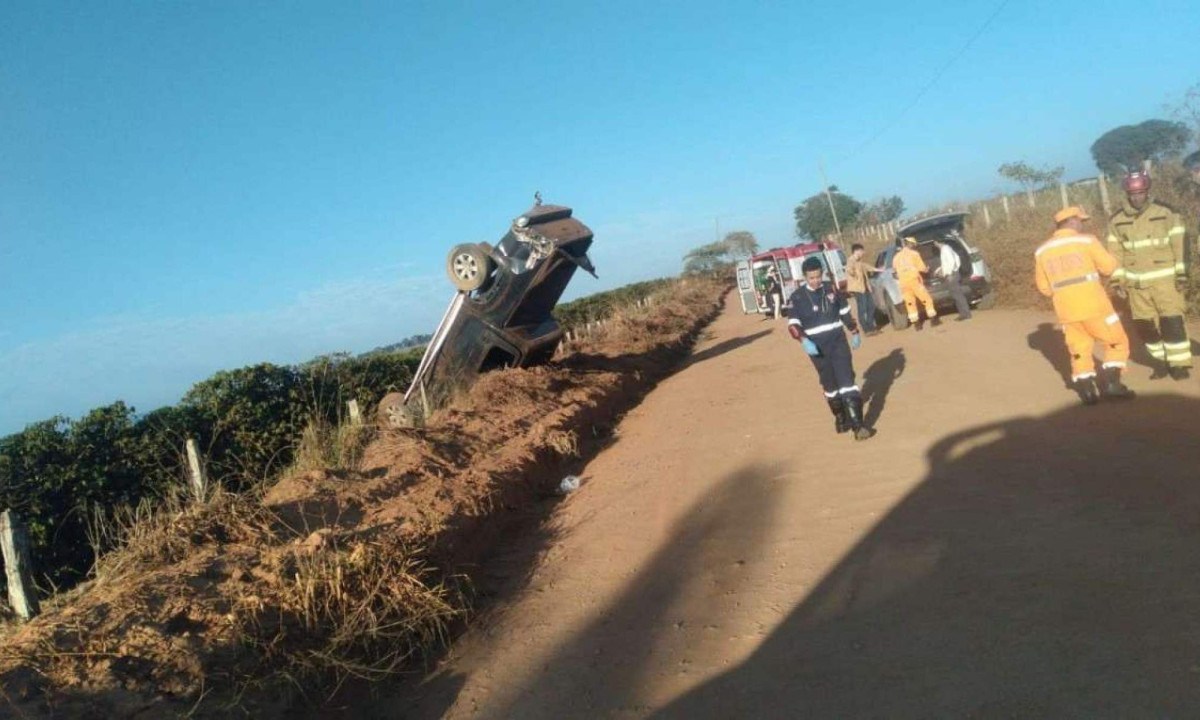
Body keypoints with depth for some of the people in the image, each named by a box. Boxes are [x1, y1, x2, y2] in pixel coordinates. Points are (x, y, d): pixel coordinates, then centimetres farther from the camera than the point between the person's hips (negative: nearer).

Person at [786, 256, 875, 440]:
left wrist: (854, 332, 17)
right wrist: (804, 341, -25)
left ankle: (858, 424, -11)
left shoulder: (831, 288, 2)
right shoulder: (798, 297, -6)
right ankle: (841, 418, 30)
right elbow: (793, 324, -10)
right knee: (829, 384, 11)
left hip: (838, 341, 1)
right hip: (817, 346, -1)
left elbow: (845, 311, 14)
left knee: (847, 380, -9)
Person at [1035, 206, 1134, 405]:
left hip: (1066, 310, 4)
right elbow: (1109, 267, 0)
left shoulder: (1042, 251, 7)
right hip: (1093, 306, -4)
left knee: (1079, 350, 15)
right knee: (1117, 342, 11)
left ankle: (1087, 390, 10)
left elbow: (1044, 287, 10)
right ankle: (1110, 382, 1)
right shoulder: (1087, 241, -5)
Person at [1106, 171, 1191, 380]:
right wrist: (1118, 280, 3)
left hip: (1165, 279, -3)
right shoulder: (1117, 220, 2)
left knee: (1172, 322, -5)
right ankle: (1161, 361, 23)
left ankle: (1179, 363, 6)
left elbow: (1180, 245, -4)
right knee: (1144, 325, 7)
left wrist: (1181, 274, -8)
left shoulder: (1166, 213, -5)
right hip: (1136, 283, 3)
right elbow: (1115, 253, 7)